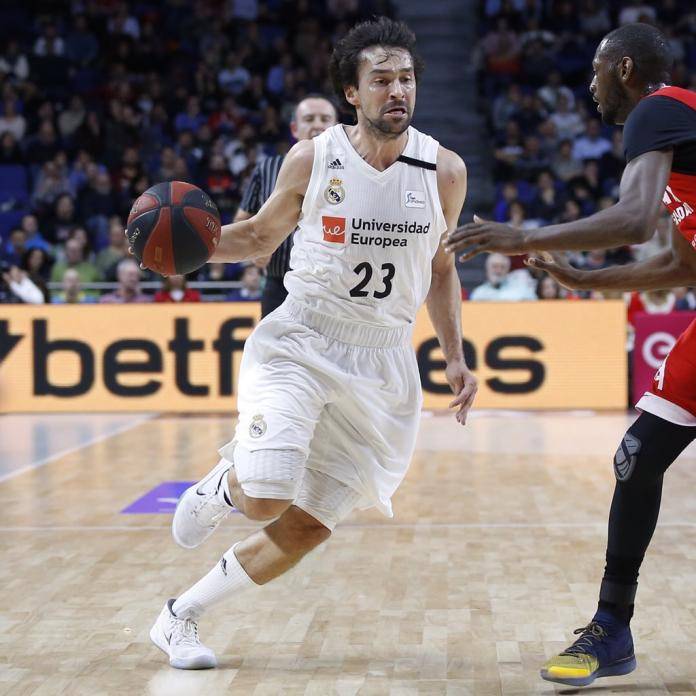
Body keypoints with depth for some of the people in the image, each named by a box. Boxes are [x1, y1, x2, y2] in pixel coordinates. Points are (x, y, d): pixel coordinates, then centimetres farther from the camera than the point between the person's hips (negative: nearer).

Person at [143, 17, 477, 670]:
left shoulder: (444, 171, 0)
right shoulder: (312, 159, -5)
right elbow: (260, 236, 10)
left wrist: (454, 357, 7)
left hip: (381, 365, 3)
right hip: (299, 345, -2)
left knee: (306, 528, 1)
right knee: (265, 499, -23)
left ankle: (180, 616, 20)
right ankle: (222, 482, 16)